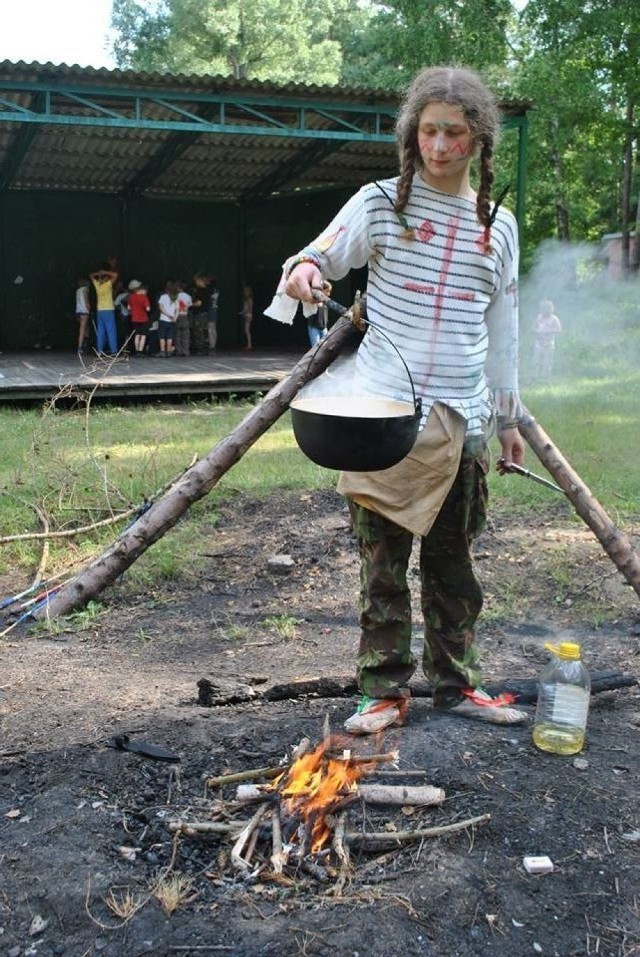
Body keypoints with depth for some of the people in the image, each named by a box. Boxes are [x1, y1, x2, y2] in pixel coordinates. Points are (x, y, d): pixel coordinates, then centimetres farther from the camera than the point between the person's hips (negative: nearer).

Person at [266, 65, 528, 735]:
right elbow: (320, 256, 3)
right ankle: (385, 691, 13)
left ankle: (455, 684, 23)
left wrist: (507, 418, 17)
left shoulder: (500, 227, 9)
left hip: (460, 421, 3)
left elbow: (501, 329, 15)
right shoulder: (381, 204, 1)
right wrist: (302, 273, -23)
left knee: (452, 561, 10)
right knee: (382, 562, 2)